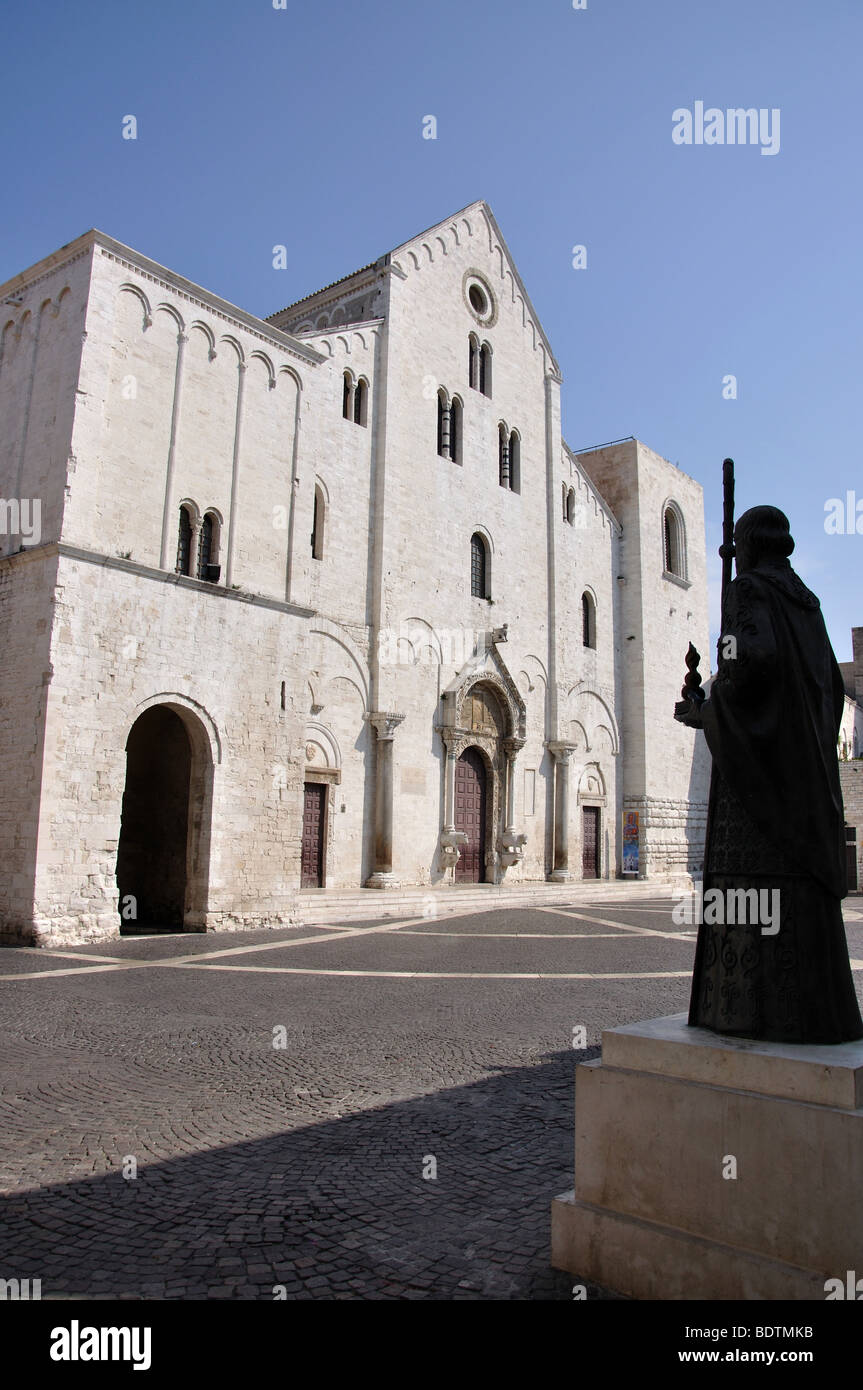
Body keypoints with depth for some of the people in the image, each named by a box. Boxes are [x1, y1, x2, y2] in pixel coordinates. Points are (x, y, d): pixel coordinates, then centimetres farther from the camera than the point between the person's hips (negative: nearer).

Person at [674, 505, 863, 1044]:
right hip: (806, 759, 9)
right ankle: (818, 1005, 10)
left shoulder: (749, 590, -5)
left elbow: (754, 657, -23)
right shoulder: (806, 604, 20)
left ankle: (771, 1009, -9)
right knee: (802, 876, 8)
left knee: (761, 874, -9)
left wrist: (707, 710, -9)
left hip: (759, 755, -9)